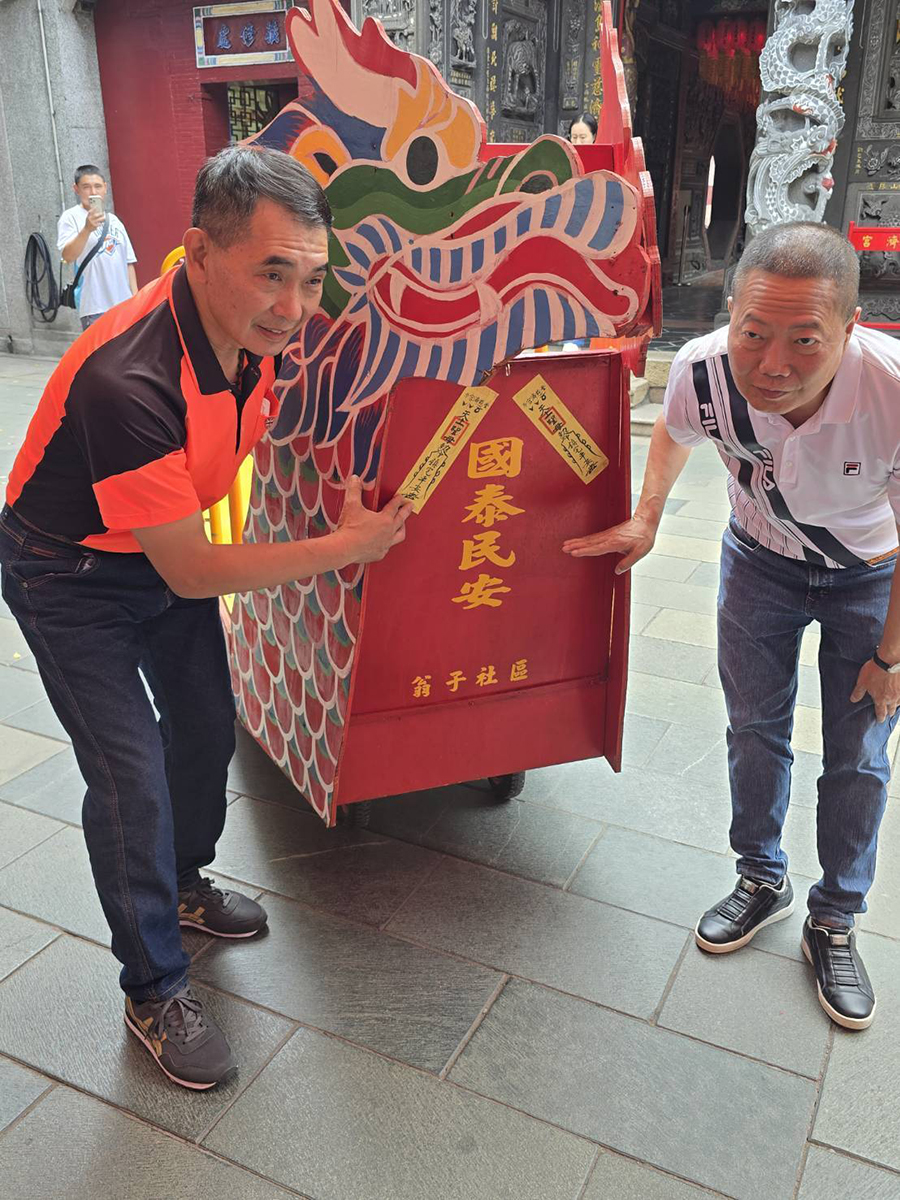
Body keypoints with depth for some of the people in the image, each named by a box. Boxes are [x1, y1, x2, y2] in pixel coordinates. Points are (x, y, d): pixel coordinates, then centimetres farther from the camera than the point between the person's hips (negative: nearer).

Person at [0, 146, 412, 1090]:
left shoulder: (255, 330, -15)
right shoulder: (128, 378, -39)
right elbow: (192, 571, -31)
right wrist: (345, 546, -24)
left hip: (168, 549, 8)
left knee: (207, 726, 17)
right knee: (132, 777, -7)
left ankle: (183, 885, 44)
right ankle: (154, 993, 15)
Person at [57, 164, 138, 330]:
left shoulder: (114, 220, 19)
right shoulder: (71, 217, -1)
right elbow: (68, 256, -16)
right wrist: (87, 229, -31)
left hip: (125, 305, 6)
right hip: (95, 308, -6)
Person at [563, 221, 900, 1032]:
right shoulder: (702, 370, -31)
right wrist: (646, 521, -5)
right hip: (761, 555, 2)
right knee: (754, 728, 11)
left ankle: (834, 924, 26)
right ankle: (762, 880, 35)